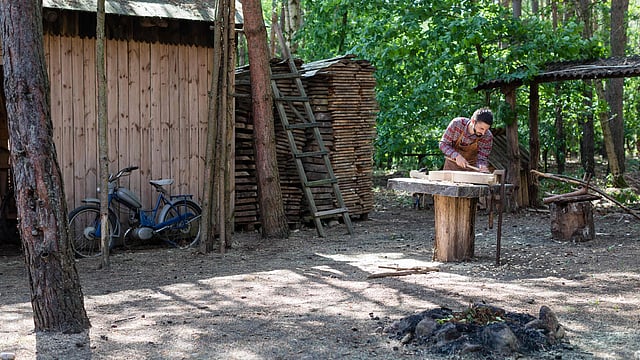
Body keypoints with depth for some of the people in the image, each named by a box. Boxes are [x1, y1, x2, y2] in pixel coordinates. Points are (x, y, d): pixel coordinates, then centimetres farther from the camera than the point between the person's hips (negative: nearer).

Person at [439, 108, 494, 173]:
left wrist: (482, 166, -36)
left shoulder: (488, 137, -20)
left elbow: (482, 158, -12)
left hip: (471, 168, 0)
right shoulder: (456, 124, -23)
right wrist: (456, 156, -32)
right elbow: (443, 144, -16)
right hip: (452, 165, 0)